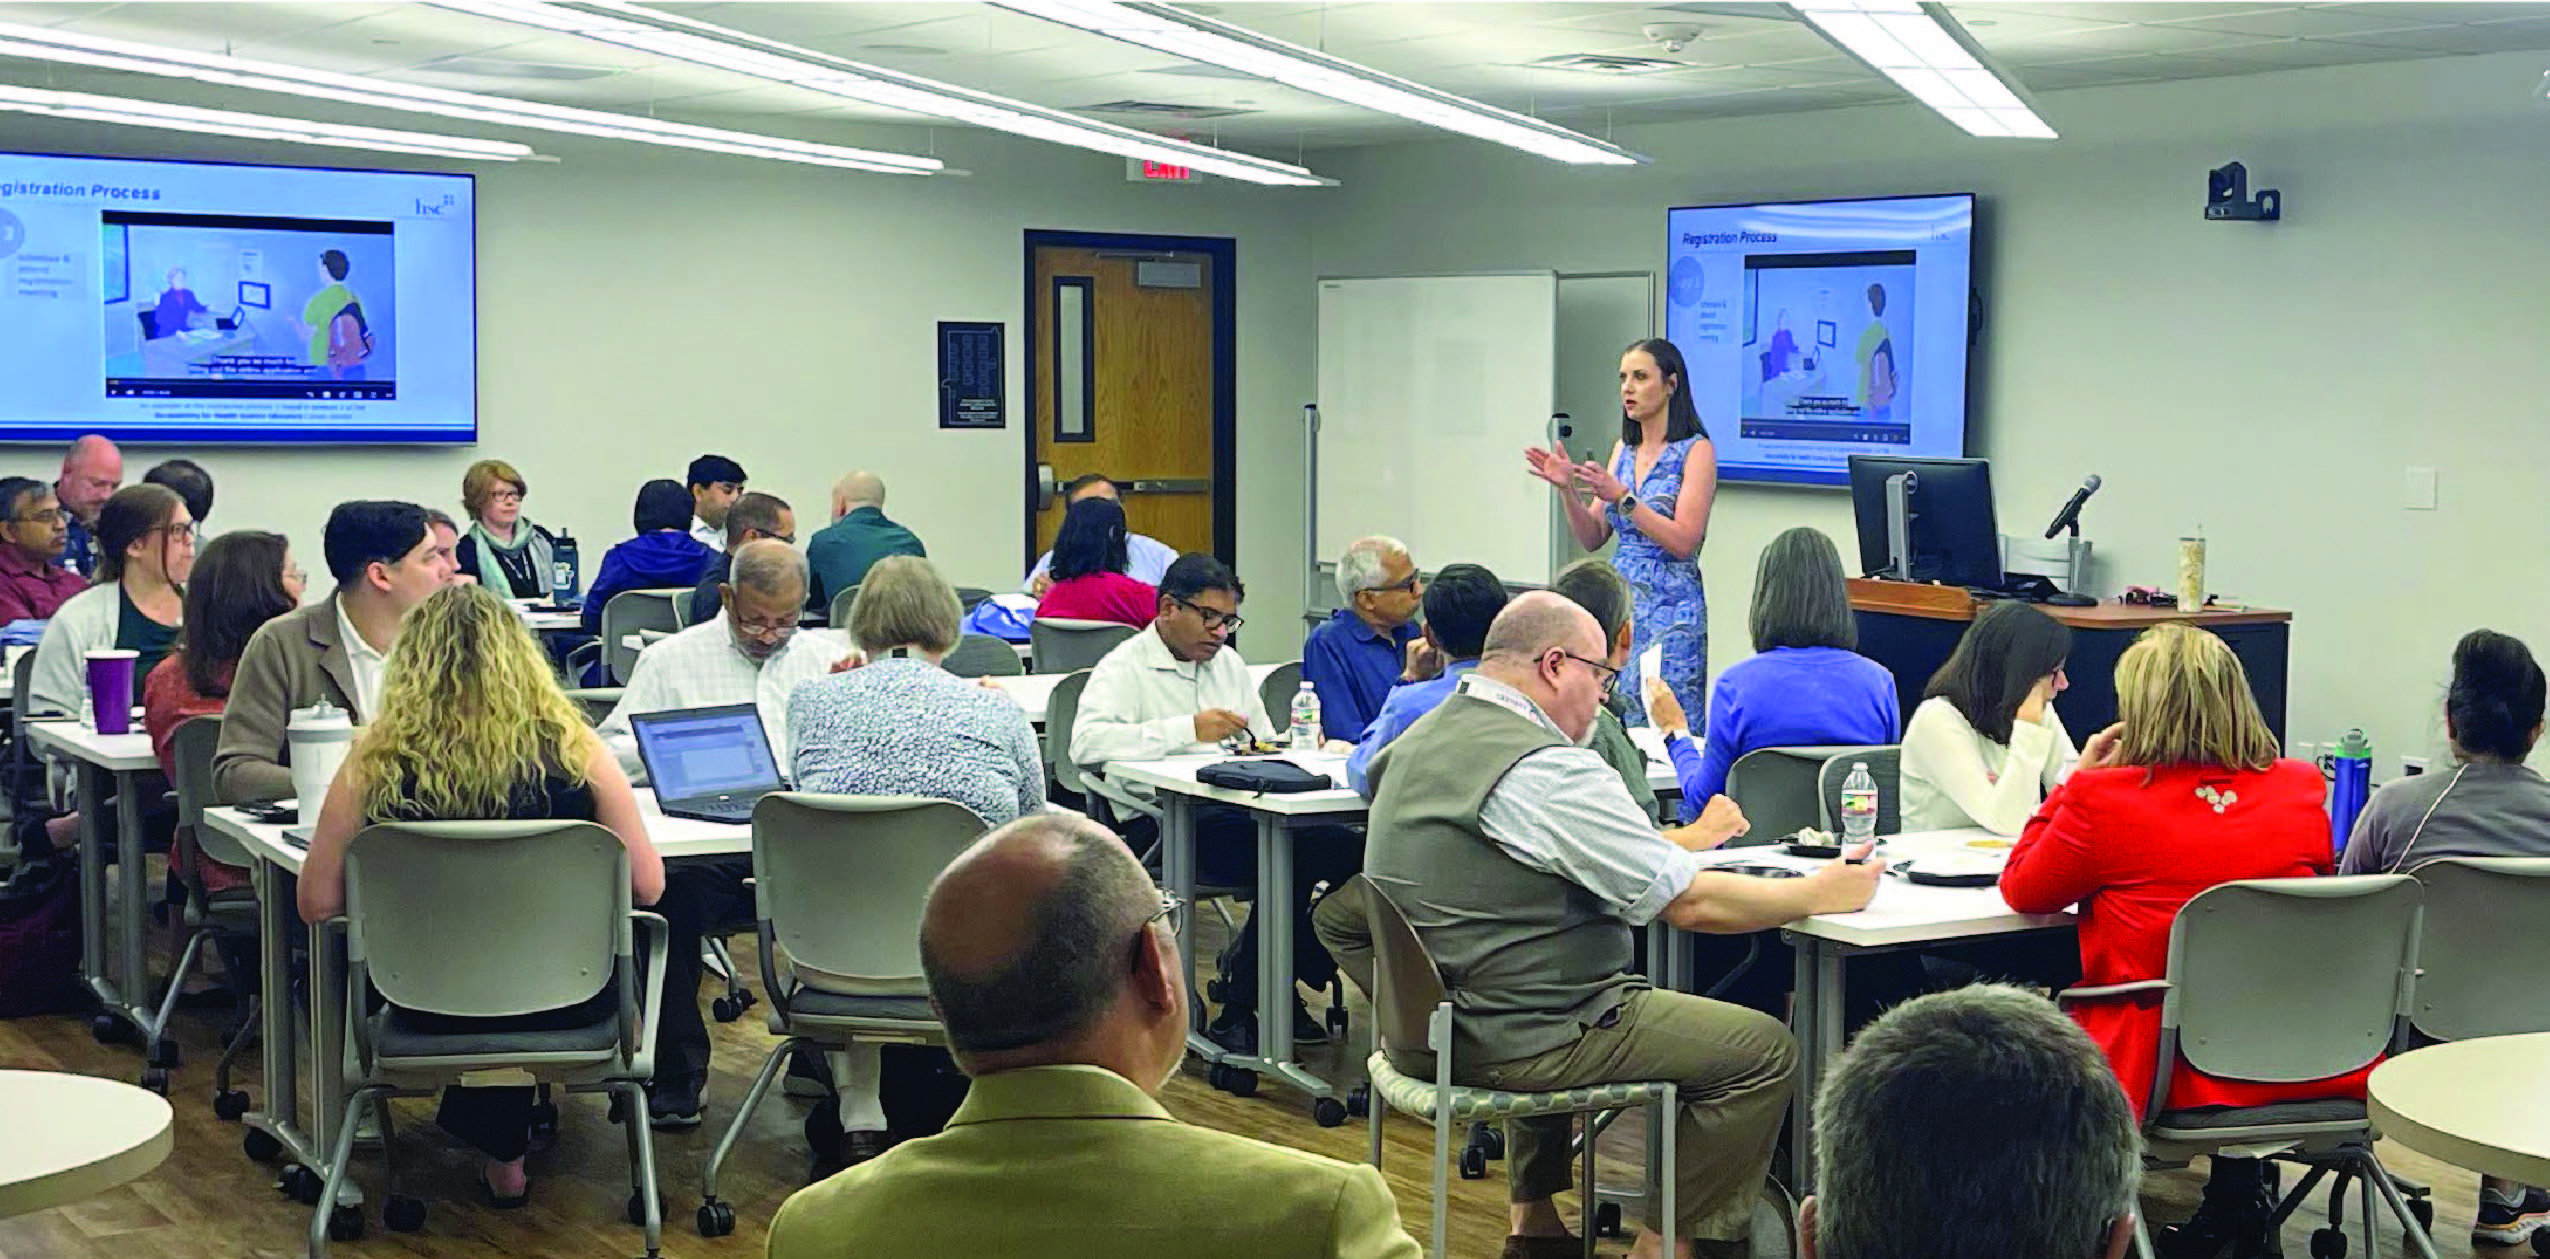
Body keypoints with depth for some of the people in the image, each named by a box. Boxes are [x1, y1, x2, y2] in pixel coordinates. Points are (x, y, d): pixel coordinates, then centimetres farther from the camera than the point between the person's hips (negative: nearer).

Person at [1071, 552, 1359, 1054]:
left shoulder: (1229, 664, 26)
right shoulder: (1124, 667, 3)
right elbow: (1086, 743, -15)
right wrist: (1189, 730, -18)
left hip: (1239, 814, 7)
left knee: (1342, 845, -22)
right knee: (1289, 857, -32)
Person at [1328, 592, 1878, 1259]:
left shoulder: (1420, 741, 9)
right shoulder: (1550, 771, -20)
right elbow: (1690, 903, -17)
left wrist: (1678, 843, 24)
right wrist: (1820, 893, -4)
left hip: (1421, 1026, 10)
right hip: (1512, 1042, -10)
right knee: (1764, 1049, -3)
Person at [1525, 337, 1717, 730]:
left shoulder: (1696, 450, -6)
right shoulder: (1623, 449, 13)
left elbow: (1684, 542, -14)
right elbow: (1592, 537, 13)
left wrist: (1621, 497, -20)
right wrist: (1567, 488, -3)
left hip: (1670, 609, -6)